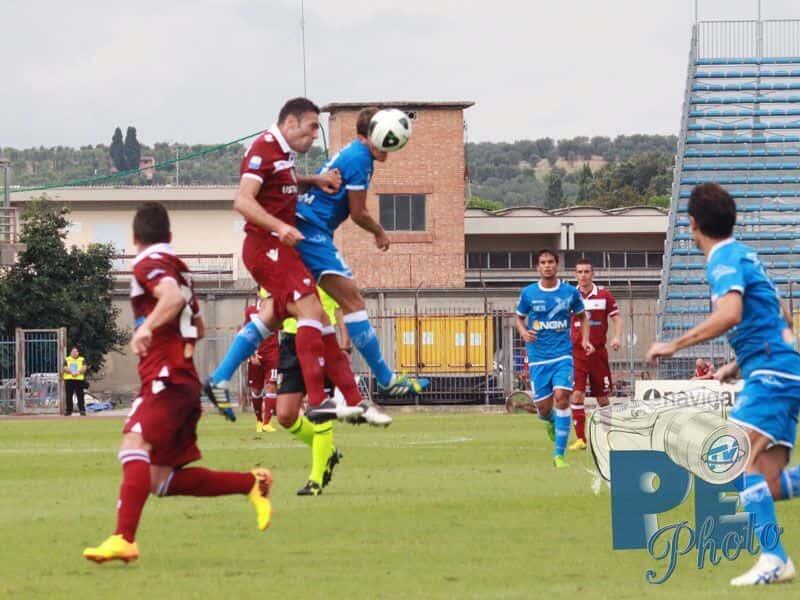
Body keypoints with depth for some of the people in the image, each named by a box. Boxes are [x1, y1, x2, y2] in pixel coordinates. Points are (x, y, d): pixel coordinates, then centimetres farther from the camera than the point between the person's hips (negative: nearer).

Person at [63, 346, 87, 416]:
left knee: (80, 396, -6)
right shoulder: (67, 360, 13)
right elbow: (65, 368, 0)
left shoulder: (82, 360, 12)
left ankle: (82, 410, -4)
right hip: (69, 379, 1)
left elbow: (84, 368, -1)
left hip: (79, 379, -1)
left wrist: (78, 372, -19)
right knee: (69, 396, 1)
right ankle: (69, 411, 6)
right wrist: (71, 372, -17)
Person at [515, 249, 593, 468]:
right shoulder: (528, 293, 1)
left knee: (561, 397, -18)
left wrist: (585, 340, 2)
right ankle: (550, 420, 42)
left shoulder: (570, 292, 2)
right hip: (538, 357, 1)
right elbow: (520, 318, 15)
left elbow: (582, 316, 17)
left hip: (562, 354, -1)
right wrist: (524, 333, -7)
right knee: (543, 407, 0)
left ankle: (559, 454, -12)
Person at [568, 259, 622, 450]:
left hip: (598, 352, 1)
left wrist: (617, 337, -10)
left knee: (603, 397, 7)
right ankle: (580, 438, -10)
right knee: (576, 394, -12)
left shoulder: (604, 295, 2)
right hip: (576, 352, 0)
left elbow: (616, 317, 6)